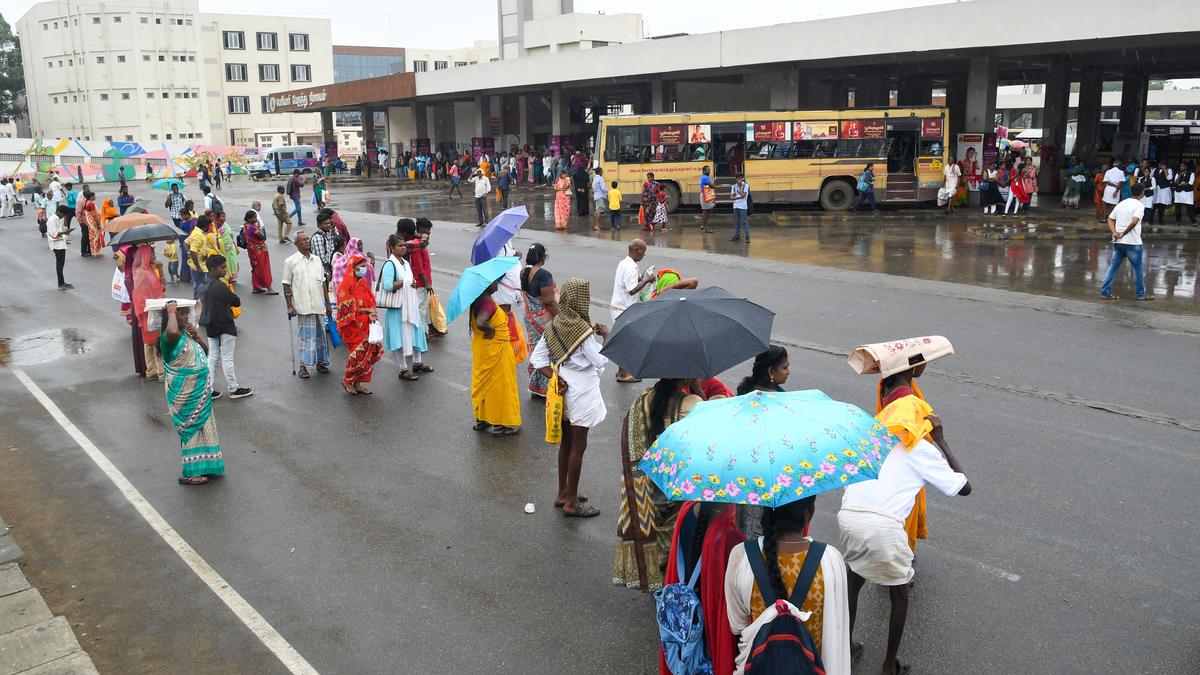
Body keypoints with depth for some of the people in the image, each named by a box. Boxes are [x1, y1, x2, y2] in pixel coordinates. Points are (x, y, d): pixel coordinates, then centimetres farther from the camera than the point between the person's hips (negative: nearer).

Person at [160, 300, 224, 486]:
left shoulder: (186, 332, 7)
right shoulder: (168, 337, -19)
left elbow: (204, 352, 13)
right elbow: (172, 332, -45)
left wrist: (196, 336, -4)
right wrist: (171, 312, -28)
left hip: (200, 390, 8)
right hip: (186, 393, -8)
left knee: (201, 425, 17)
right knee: (191, 428, -1)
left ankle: (201, 466, 31)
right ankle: (189, 473, 9)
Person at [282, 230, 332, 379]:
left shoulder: (317, 260, 11)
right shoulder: (290, 261, -1)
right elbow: (286, 285, -1)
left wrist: (328, 304, 12)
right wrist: (289, 306, -6)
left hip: (319, 305, 4)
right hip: (303, 306, -4)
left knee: (320, 333, 10)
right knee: (305, 334, -3)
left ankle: (321, 362, 21)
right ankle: (303, 365, 5)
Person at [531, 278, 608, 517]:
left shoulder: (554, 325, 0)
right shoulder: (583, 329, -22)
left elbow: (537, 358, 0)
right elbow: (600, 361, -16)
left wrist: (555, 378, -5)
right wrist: (606, 336, -5)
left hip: (563, 391, 7)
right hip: (581, 394, -7)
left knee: (565, 443, 19)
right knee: (578, 447, 3)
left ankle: (563, 493, 30)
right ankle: (572, 503, 10)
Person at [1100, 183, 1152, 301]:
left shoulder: (1121, 204, 11)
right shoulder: (1139, 205, -11)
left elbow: (1110, 219, 13)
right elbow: (1134, 222, -25)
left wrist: (1114, 232, 1)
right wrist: (1124, 233, -14)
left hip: (1118, 242, 6)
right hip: (1133, 242, -6)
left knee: (1113, 266, 9)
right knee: (1138, 268, 8)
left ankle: (1105, 292, 5)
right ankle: (1141, 294, 16)